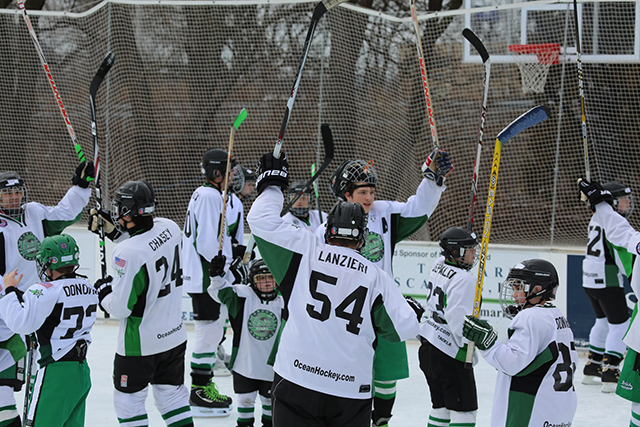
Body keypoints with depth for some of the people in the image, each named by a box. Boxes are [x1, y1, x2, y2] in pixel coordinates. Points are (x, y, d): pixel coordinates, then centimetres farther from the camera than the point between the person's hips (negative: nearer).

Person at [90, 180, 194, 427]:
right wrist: (115, 229, 8)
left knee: (128, 399, 11)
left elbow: (120, 308, -21)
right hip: (175, 335, 7)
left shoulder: (127, 253, -29)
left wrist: (103, 292, -2)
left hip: (140, 344, -7)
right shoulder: (169, 228, -8)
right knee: (172, 393, 20)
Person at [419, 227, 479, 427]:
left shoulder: (439, 265, 6)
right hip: (450, 353, -9)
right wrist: (469, 348, -18)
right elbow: (457, 317, -25)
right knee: (464, 410, -6)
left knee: (441, 406, 17)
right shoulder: (463, 279, -19)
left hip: (429, 344, 10)